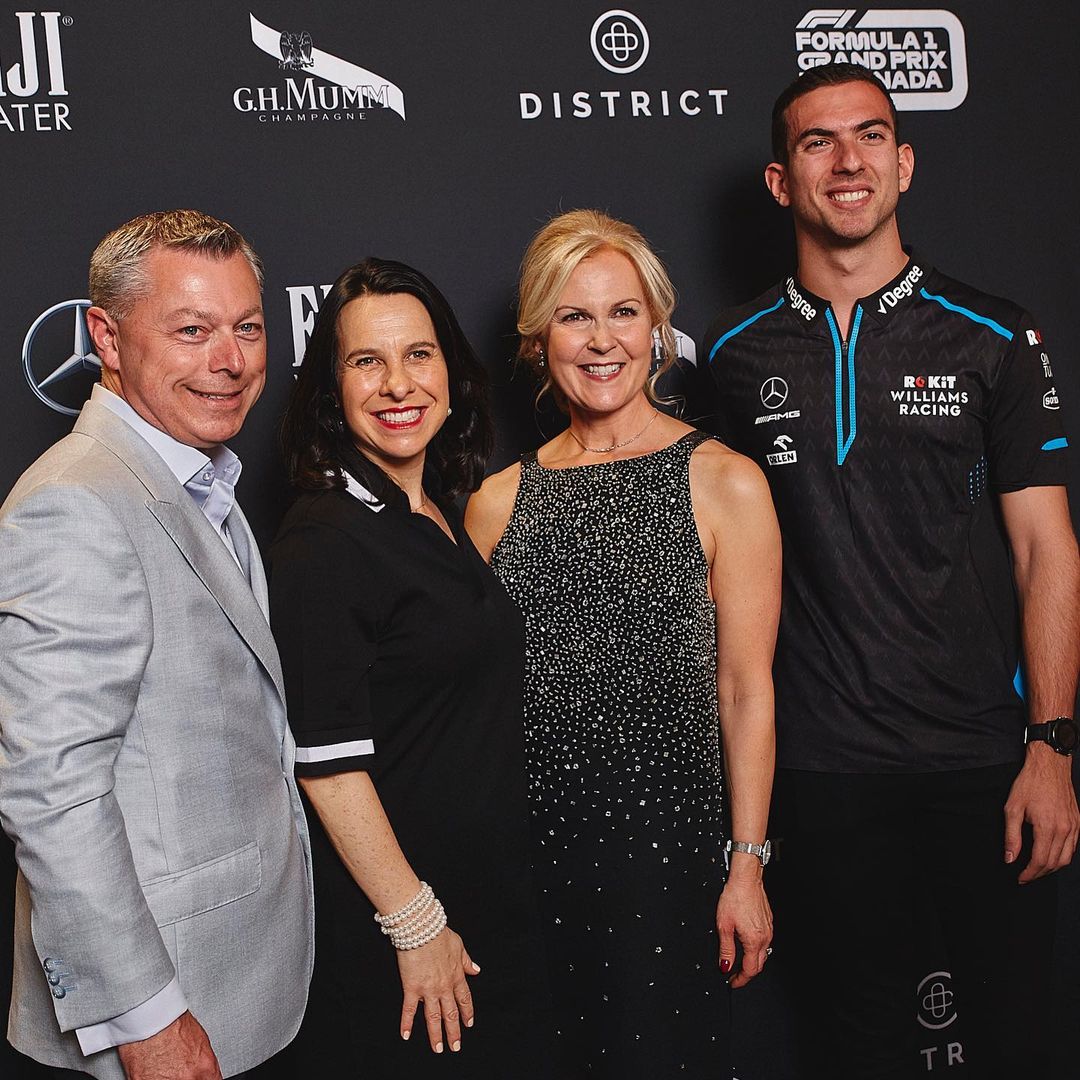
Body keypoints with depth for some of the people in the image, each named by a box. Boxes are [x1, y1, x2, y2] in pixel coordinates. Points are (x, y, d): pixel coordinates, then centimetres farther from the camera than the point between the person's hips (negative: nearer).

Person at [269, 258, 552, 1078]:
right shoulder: (326, 542, -19)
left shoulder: (442, 517, 7)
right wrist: (416, 926, -17)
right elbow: (328, 761, -21)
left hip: (492, 897, 8)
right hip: (385, 925, -8)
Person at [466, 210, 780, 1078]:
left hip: (667, 842, -3)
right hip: (528, 843, 3)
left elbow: (745, 690, -5)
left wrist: (747, 866, -6)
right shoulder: (498, 501, 5)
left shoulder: (724, 484, -5)